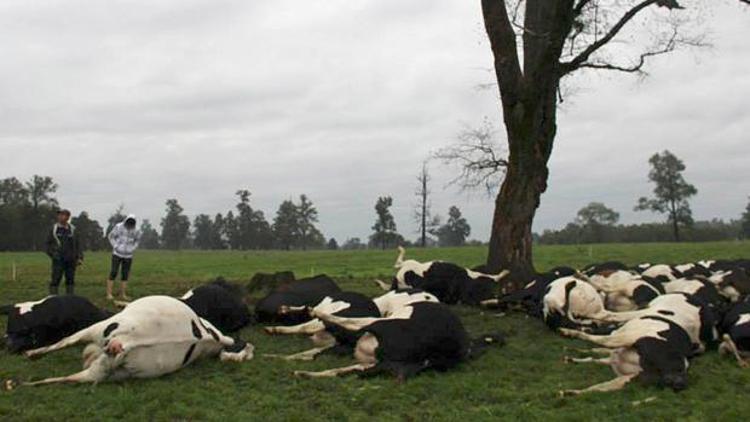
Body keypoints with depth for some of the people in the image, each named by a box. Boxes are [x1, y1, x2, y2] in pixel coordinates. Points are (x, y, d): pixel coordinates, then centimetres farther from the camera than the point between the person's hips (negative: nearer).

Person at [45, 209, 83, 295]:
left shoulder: (72, 229, 5)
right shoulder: (54, 229, 3)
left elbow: (78, 244, 7)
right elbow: (48, 243, 9)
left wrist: (80, 257, 0)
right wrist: (52, 253, -4)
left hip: (71, 260, 2)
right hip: (58, 260, -2)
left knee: (70, 280, 7)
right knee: (55, 280, -4)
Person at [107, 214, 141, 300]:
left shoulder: (136, 231, -5)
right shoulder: (119, 227, -12)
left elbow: (137, 240, 15)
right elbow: (111, 236, 2)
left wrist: (132, 249, 4)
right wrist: (115, 246, -6)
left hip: (128, 256, 3)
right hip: (117, 254, -3)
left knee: (125, 275, 4)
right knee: (113, 273, -7)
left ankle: (123, 294, 12)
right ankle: (109, 294, -3)